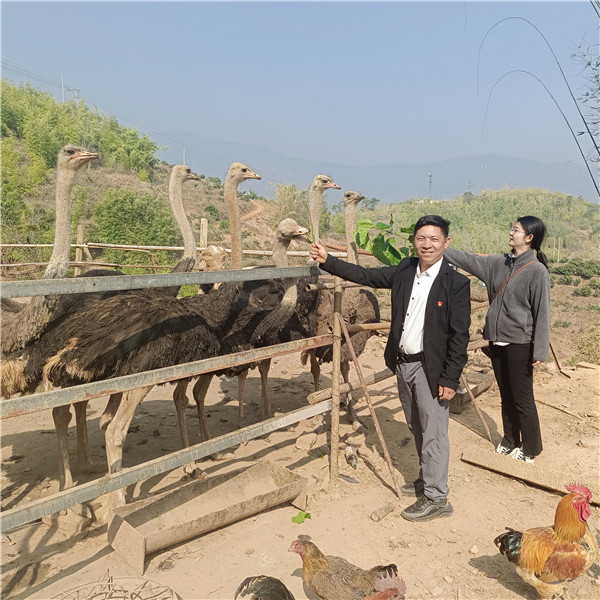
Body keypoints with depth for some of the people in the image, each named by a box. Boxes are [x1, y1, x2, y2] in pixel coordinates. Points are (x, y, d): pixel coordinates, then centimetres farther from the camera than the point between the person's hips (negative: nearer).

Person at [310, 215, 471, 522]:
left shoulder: (456, 283, -13)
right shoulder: (404, 271, 3)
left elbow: (460, 336, -13)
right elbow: (365, 275, 11)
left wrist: (450, 379, -15)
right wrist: (327, 261, 8)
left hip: (430, 368, -6)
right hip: (402, 364, 6)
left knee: (433, 433, 3)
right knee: (418, 429, 21)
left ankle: (436, 498, 17)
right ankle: (427, 478, 39)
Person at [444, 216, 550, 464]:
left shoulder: (537, 271, -13)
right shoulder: (498, 263, 6)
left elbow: (542, 313, -13)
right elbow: (468, 260, 10)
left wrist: (539, 351, -15)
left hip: (519, 344, -6)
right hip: (497, 341, 6)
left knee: (522, 400, 4)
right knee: (506, 397, 17)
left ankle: (531, 450, 22)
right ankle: (510, 442, 33)